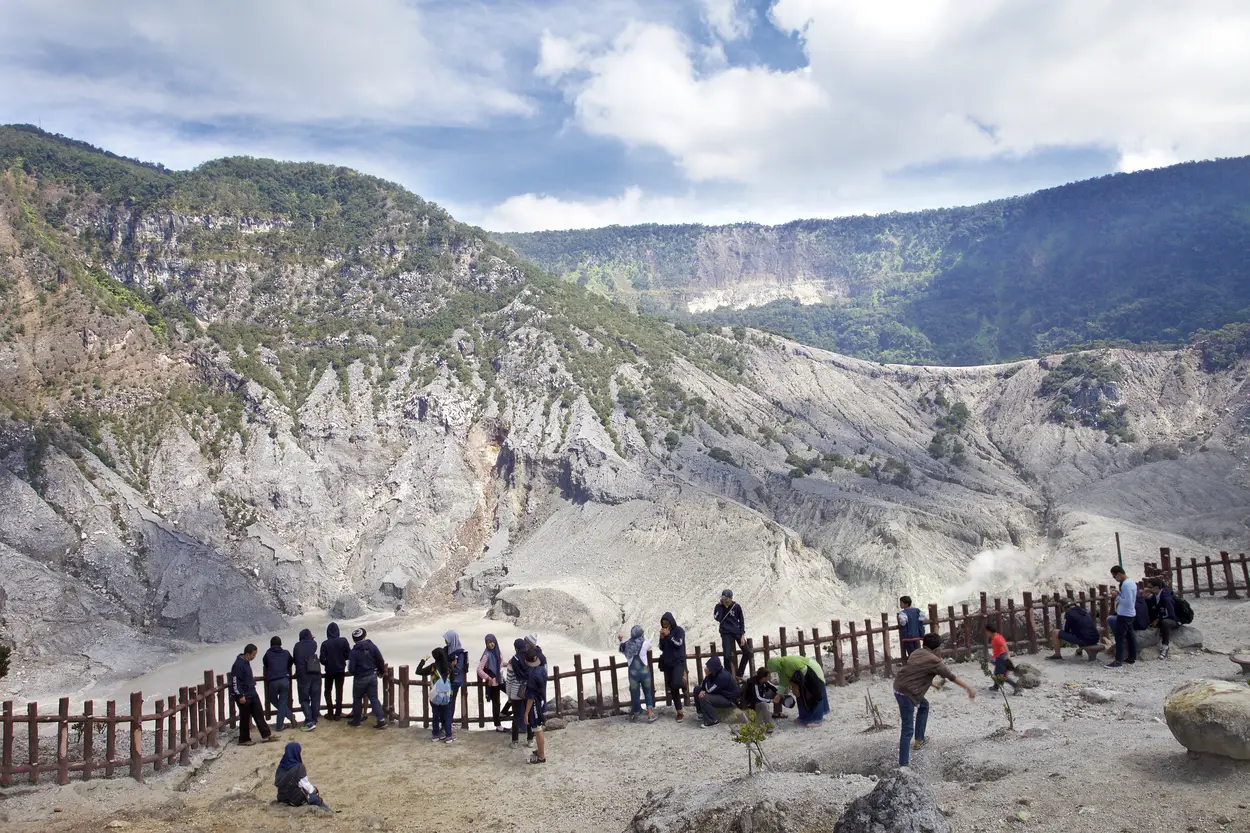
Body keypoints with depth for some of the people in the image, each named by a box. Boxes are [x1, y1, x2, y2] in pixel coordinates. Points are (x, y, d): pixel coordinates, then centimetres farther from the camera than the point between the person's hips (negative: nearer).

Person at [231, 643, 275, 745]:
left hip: (252, 693, 9)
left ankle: (266, 735, 16)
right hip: (244, 696, -9)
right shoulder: (238, 664, -21)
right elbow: (235, 681, -22)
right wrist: (240, 696, -22)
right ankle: (244, 740, 17)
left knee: (259, 715, 10)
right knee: (245, 718, 3)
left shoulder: (246, 662, 8)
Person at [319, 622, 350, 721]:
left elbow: (322, 659, -12)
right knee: (339, 691, 10)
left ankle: (330, 713, 11)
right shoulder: (343, 641, -12)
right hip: (340, 670, 1)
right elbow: (349, 654, -8)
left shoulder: (325, 644, -14)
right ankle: (338, 714, 8)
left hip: (329, 670, -1)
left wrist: (327, 663, 9)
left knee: (328, 691, 15)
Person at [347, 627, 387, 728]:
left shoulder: (354, 652, -15)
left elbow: (351, 669, -14)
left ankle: (356, 720, 26)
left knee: (357, 699, 17)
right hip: (372, 676, 3)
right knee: (374, 698, 9)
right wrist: (381, 671, 16)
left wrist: (354, 672, 10)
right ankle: (381, 720, 0)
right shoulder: (372, 646, -5)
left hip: (360, 678, -3)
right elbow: (380, 661, -1)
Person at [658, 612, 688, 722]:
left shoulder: (679, 630, -5)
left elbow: (678, 643, -16)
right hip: (667, 663, 5)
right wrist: (662, 638, -7)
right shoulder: (664, 632, 8)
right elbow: (661, 648, 9)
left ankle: (683, 684, 12)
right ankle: (680, 711, 13)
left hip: (678, 661, -5)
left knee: (676, 684, -25)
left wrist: (668, 635, -17)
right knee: (672, 689, 4)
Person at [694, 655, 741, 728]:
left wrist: (707, 676, -25)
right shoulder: (714, 673, -5)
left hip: (730, 700, -10)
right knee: (697, 689, 7)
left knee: (704, 698, -28)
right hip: (720, 693, 10)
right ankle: (702, 713, 14)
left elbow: (709, 690, -29)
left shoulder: (723, 676, -31)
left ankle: (712, 721, -16)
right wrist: (702, 690, -19)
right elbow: (703, 684, 3)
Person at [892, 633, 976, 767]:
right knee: (908, 730, -6)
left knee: (924, 705, 32)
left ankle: (919, 740, 39)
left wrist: (933, 683, 42)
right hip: (906, 693, -9)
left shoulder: (917, 653, 12)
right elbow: (952, 677, -4)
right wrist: (968, 688, 6)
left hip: (900, 687, 9)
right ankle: (903, 764, -7)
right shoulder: (933, 660, -11)